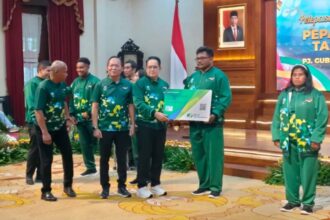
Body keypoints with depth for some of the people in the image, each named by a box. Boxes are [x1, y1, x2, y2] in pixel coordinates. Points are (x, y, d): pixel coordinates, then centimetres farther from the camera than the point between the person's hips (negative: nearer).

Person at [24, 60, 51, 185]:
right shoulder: (32, 83, -9)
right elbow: (31, 104, -17)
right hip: (35, 121, -6)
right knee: (35, 149, 0)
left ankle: (40, 175, 18)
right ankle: (29, 175, 13)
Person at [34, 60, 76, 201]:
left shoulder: (63, 85, 0)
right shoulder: (43, 87, -21)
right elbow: (38, 111, -23)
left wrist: (67, 118, 9)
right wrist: (45, 132, -25)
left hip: (60, 127, 6)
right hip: (45, 128, -6)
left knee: (68, 154, 7)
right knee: (47, 160, 1)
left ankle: (68, 185, 23)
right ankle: (46, 191, 14)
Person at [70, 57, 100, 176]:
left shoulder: (94, 81, -10)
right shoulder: (75, 82, 12)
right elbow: (72, 99, 14)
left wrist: (89, 113, -21)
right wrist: (72, 114, 5)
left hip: (91, 118, -7)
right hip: (79, 118, 7)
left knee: (95, 142, -1)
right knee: (84, 143, 10)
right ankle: (90, 167, 19)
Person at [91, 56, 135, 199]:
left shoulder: (127, 85, 2)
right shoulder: (100, 85, -2)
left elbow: (131, 106, 8)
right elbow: (95, 107, -1)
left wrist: (132, 124, 4)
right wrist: (95, 127, -6)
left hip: (123, 128, 1)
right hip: (105, 128, -1)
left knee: (122, 159, 9)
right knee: (104, 159, 7)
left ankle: (122, 186, 21)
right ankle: (105, 187, 18)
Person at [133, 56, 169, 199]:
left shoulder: (165, 85, 10)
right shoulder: (140, 83, -6)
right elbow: (139, 104, -17)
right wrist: (155, 113, -28)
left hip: (160, 125, 5)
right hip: (145, 125, -5)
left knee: (158, 156, 10)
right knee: (144, 156, -1)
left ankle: (155, 184, 22)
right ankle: (142, 186, 7)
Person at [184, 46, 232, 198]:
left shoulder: (219, 75, -4)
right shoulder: (192, 77, 16)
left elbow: (226, 98, -11)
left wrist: (215, 114, -23)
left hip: (212, 122, -6)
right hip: (195, 122, 6)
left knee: (213, 154, -2)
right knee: (198, 154, 10)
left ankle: (215, 186, 6)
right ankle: (204, 185, 21)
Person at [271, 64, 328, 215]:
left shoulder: (316, 95, -2)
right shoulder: (284, 95, 9)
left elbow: (322, 119, -6)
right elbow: (277, 117, 10)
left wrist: (316, 139, -12)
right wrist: (276, 136, 4)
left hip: (307, 142, -3)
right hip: (288, 141, 4)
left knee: (308, 173, 0)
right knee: (290, 172, 9)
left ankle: (308, 202, 12)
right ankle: (292, 200, 22)